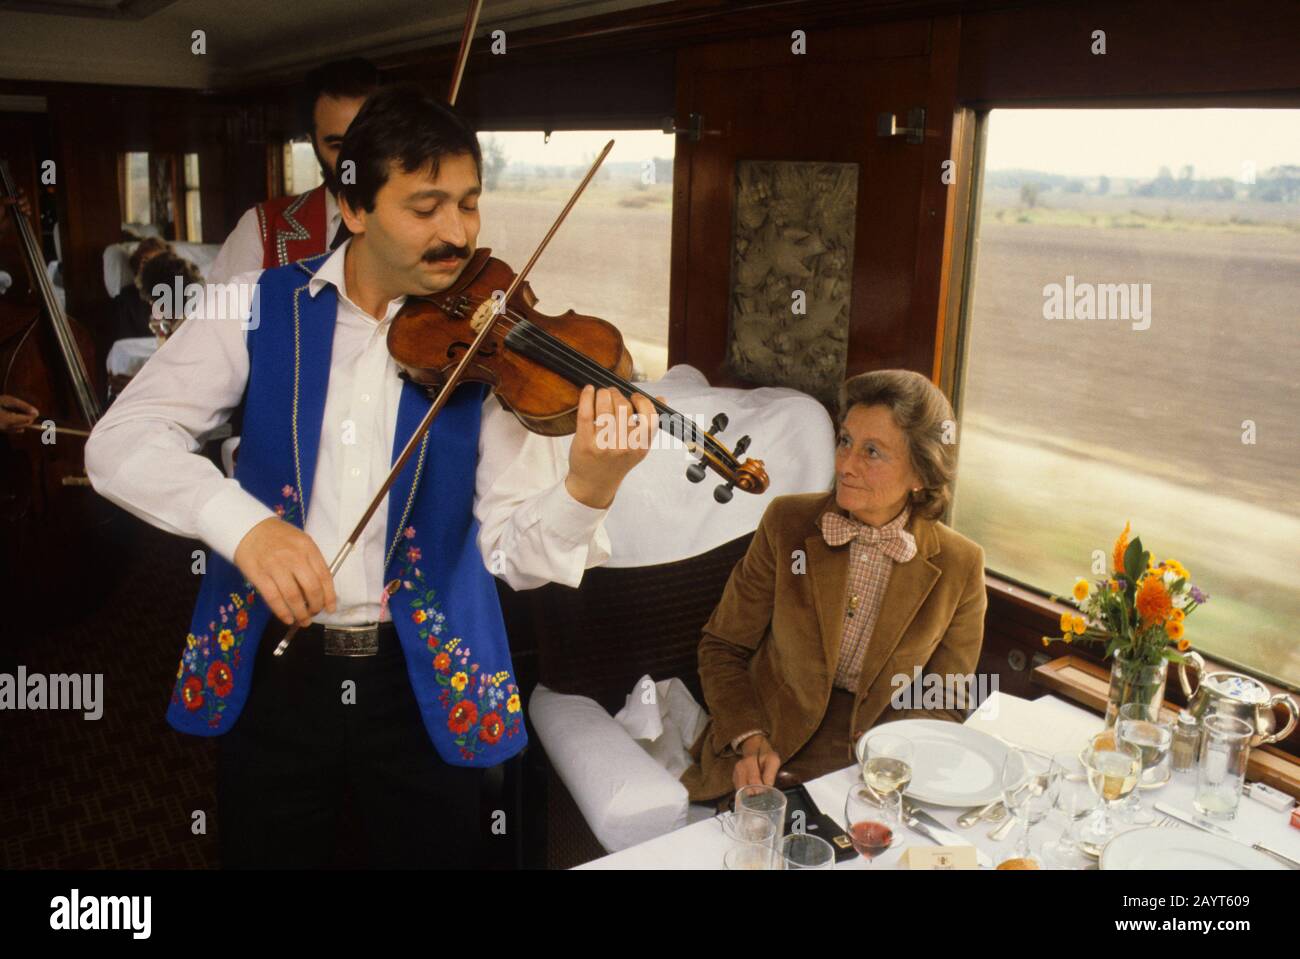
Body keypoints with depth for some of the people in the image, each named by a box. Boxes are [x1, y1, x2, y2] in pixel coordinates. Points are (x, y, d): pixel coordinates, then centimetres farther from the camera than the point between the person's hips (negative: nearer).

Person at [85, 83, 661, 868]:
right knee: (265, 852, 19)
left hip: (428, 682, 0)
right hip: (272, 670, 1)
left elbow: (514, 551, -11)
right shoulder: (261, 309, -3)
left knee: (436, 850, 17)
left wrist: (586, 488, -32)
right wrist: (242, 521, -27)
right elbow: (120, 442, -9)